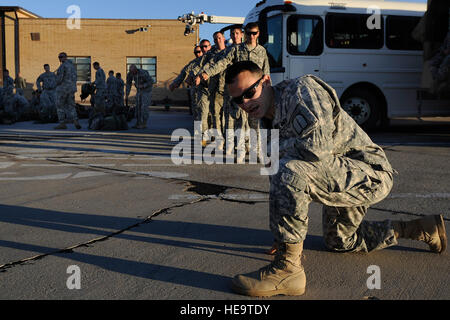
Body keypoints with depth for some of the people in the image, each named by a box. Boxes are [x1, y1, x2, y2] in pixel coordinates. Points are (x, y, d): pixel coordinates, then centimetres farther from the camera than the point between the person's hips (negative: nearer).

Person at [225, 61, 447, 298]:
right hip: (343, 180, 11)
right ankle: (423, 229, 39)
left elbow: (317, 147, -35)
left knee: (288, 171, -34)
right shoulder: (271, 122, 9)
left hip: (370, 173, -11)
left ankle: (288, 268, -27)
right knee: (338, 241, 32)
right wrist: (284, 233, 15)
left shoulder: (300, 90, -20)